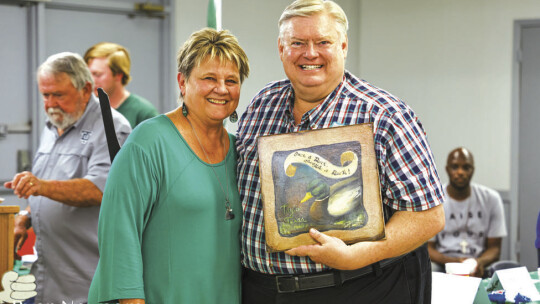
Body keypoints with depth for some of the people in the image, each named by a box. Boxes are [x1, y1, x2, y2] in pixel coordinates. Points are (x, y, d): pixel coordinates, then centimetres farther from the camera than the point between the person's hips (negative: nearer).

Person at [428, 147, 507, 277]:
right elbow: (428, 248, 4)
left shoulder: (491, 199, 9)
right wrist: (452, 262, -16)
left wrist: (480, 262, -15)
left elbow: (494, 247, 9)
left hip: (478, 271, 0)